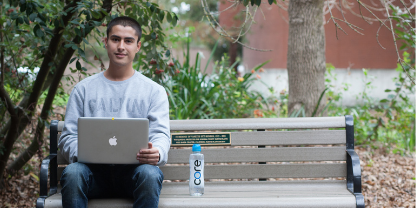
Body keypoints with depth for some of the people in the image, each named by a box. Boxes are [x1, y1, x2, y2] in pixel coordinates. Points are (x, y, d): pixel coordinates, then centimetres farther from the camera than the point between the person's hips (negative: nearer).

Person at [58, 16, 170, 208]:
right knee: (72, 173, -34)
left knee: (150, 174, -36)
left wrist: (157, 152, -22)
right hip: (94, 170, 1)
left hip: (134, 168, -1)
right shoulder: (84, 89, 17)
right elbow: (67, 136, 12)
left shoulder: (154, 91, 15)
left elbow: (160, 134, 3)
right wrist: (79, 152, -13)